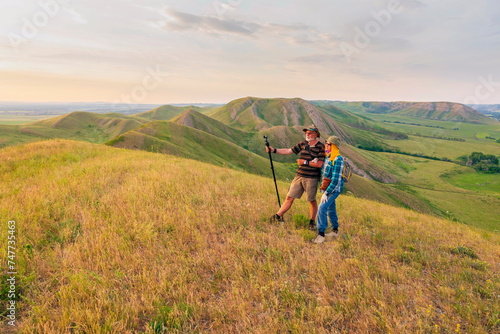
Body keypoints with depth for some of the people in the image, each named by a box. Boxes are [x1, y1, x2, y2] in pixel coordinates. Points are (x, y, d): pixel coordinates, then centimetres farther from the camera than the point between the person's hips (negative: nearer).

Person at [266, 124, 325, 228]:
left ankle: (312, 222, 24)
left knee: (312, 200, 7)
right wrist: (273, 150, 6)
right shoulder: (303, 144, 10)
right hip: (299, 176, 5)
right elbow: (289, 151, 13)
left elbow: (320, 164, -13)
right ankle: (278, 216, 9)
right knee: (290, 197, 5)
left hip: (311, 178, -4)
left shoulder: (321, 147, -6)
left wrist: (305, 162, -11)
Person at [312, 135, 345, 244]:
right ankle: (335, 230, 34)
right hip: (327, 187, 9)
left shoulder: (338, 159, -19)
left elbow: (336, 179, -23)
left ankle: (321, 234, -14)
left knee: (322, 208, -19)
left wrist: (326, 192, -23)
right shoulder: (328, 157, 8)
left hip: (334, 188, -9)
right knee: (330, 208, 18)